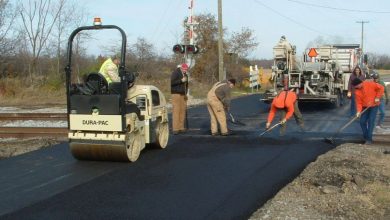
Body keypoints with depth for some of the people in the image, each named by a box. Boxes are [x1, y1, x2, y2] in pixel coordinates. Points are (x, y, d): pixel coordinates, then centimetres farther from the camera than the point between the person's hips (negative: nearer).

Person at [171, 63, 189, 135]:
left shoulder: (185, 75, 17)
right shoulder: (175, 73, -6)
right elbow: (171, 82, -18)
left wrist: (186, 93, 15)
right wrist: (181, 80, -21)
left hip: (183, 95, 7)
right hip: (176, 94, -7)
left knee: (183, 111, 1)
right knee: (176, 111, -11)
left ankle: (181, 127, 6)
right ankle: (175, 129, -13)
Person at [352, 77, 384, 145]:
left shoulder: (370, 84, -15)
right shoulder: (357, 92, -6)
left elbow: (381, 88, -9)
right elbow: (358, 102, -6)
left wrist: (377, 97, -15)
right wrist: (358, 111, -20)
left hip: (374, 106, -4)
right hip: (365, 107, 4)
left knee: (371, 121, -12)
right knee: (362, 122, -1)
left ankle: (369, 139, -10)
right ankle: (366, 137, 16)